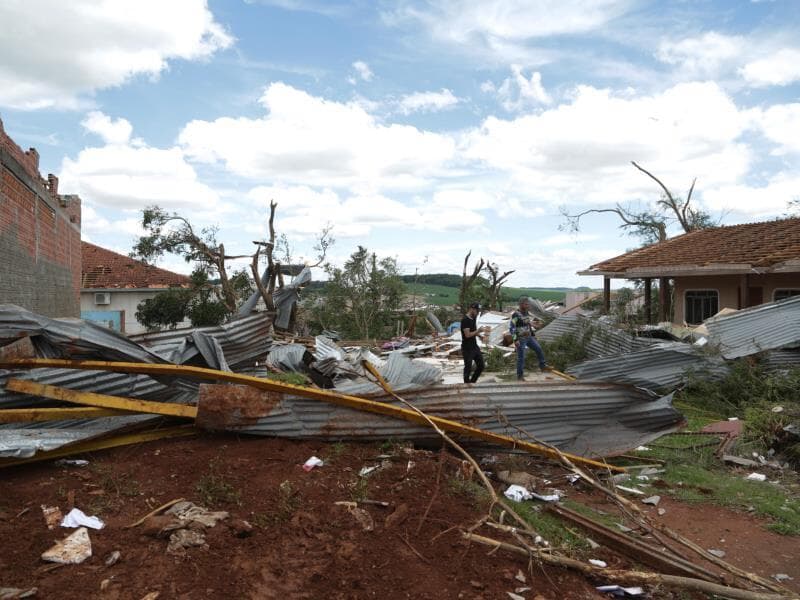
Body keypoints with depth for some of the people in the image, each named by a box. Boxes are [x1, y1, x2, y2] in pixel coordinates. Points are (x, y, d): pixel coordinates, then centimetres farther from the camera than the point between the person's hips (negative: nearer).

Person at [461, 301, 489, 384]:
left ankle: (472, 382, 26)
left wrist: (482, 330, 4)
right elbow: (467, 335, -22)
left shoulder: (474, 318, 11)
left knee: (481, 366, 11)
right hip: (467, 349, -9)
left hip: (475, 347, 9)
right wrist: (479, 330, -21)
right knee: (468, 368, 0)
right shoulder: (465, 320, -17)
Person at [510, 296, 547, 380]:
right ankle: (520, 375, 7)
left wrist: (533, 335, 18)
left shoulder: (527, 313, 5)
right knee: (521, 357, -3)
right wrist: (515, 340, -27)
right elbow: (512, 328, -22)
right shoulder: (516, 314, -19)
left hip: (528, 337, 7)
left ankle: (543, 366, 12)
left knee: (538, 349, -2)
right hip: (520, 339, -7)